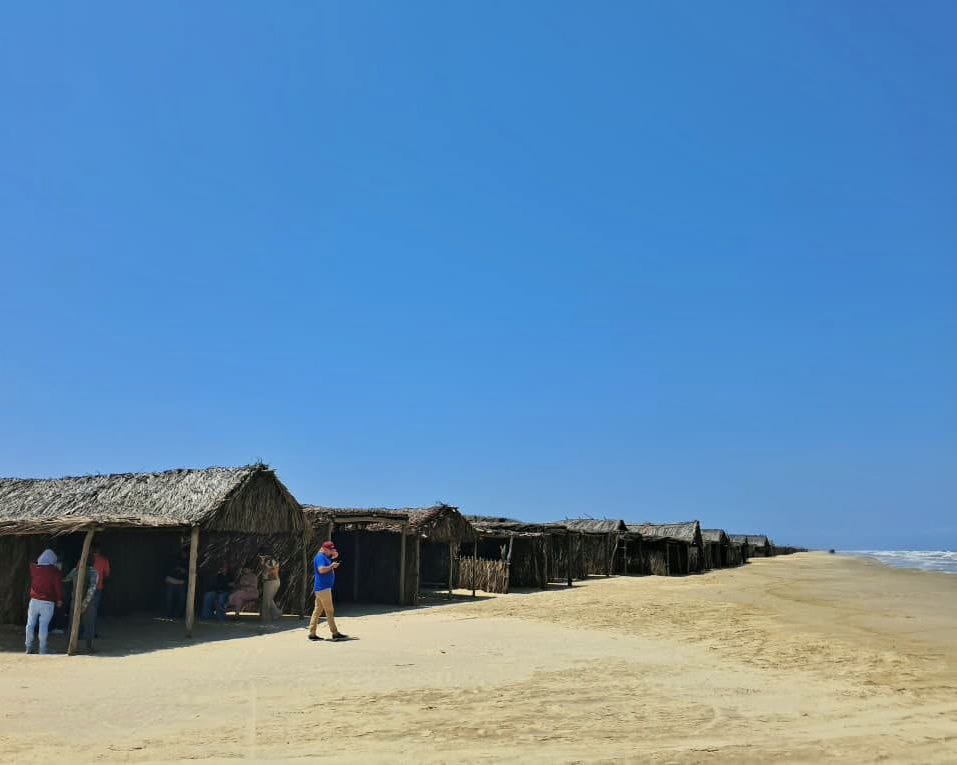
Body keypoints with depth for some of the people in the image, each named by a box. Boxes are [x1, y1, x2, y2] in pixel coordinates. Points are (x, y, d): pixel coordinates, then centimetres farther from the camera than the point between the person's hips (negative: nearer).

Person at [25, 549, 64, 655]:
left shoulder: (34, 568, 1)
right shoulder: (55, 572, -8)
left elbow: (32, 564, 26)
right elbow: (58, 586, -8)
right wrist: (59, 600, 2)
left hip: (34, 601, 3)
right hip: (47, 603, -3)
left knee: (30, 624, 14)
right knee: (44, 626, 0)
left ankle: (29, 647, 16)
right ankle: (42, 650, 1)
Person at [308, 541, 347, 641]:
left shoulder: (326, 557, 18)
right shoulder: (320, 557, -12)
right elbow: (321, 569, -27)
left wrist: (335, 556, 14)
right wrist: (332, 566, -17)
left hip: (323, 588, 10)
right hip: (323, 588, -10)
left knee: (318, 610, 10)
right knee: (329, 611, -6)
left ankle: (312, 634, 13)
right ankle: (335, 633, -4)